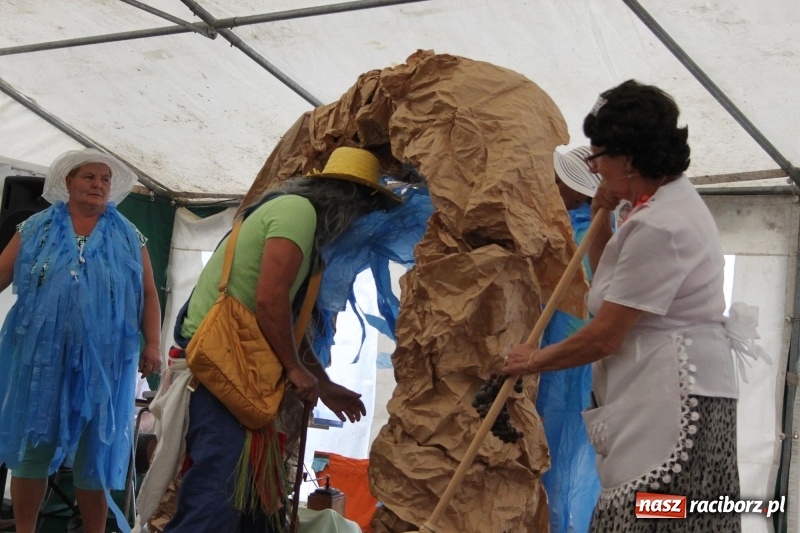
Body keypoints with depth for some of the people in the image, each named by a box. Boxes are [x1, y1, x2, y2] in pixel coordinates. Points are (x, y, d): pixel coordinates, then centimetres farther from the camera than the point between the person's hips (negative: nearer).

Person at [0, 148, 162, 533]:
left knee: (94, 455, 4)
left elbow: (148, 294, 8)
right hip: (38, 358, 0)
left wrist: (153, 345, -4)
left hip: (101, 363, 0)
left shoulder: (128, 238, 10)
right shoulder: (35, 229, 9)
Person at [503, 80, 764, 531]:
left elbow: (605, 337, -17)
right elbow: (614, 287, 26)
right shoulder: (673, 200, 15)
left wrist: (536, 361, -1)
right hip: (674, 395, 11)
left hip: (671, 400, -11)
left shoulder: (659, 226, -19)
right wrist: (602, 222, 12)